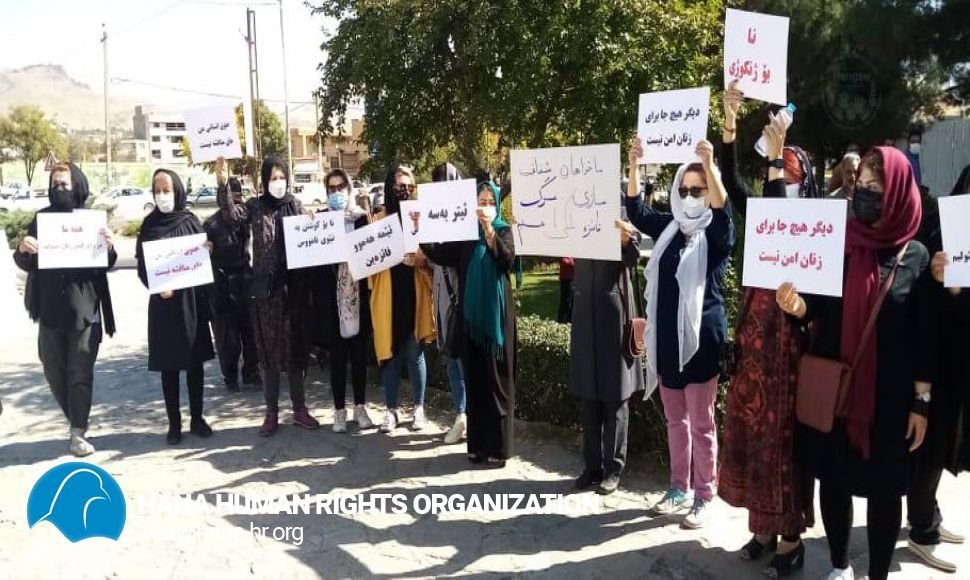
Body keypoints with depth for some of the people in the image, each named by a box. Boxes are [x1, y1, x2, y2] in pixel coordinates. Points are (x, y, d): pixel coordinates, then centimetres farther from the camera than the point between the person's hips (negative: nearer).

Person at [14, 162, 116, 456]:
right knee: (54, 372, 11)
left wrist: (109, 249, -19)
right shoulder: (41, 218, 6)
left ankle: (78, 433, 6)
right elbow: (26, 264, 6)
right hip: (50, 309, 3)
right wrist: (22, 250, -17)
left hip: (85, 308, -2)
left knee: (80, 373, 0)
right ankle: (77, 421, 29)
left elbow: (105, 265, 2)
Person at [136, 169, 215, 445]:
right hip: (163, 302, 0)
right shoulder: (149, 224, 4)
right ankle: (174, 423, 13)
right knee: (168, 365, 4)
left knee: (195, 361, 6)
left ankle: (197, 418, 17)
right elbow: (142, 266, 1)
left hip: (191, 300, 0)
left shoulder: (190, 221, 5)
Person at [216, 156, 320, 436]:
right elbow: (232, 214, -18)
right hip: (265, 289, -1)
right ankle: (272, 412, 15)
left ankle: (299, 409, 19)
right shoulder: (255, 206, 1)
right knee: (269, 350, 5)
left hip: (294, 287, 1)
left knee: (296, 348, 8)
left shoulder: (296, 205, 6)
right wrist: (223, 184, -32)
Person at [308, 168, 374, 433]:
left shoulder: (361, 217, 5)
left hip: (358, 294, 1)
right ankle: (340, 410, 14)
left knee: (359, 352, 7)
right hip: (332, 296, 0)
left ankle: (360, 406, 19)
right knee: (337, 355, 4)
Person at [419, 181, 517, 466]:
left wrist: (489, 229, -27)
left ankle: (498, 447, 4)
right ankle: (478, 444, 16)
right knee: (474, 380, 7)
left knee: (496, 380, -2)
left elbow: (508, 260, -18)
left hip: (495, 312, -3)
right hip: (470, 312, 4)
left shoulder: (503, 230, 1)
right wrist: (421, 231, -13)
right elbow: (442, 255, -1)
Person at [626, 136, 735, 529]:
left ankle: (704, 496, 15)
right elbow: (636, 210, 0)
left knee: (701, 422, 3)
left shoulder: (716, 233, -5)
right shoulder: (668, 229, 9)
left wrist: (709, 164, -38)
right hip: (666, 338, 5)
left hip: (701, 336, -5)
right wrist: (634, 165, -13)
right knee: (675, 420, 15)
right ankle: (679, 488, 27)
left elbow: (723, 209, -25)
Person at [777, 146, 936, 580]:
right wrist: (797, 306, -22)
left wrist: (921, 401, -4)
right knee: (833, 479, 12)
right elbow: (819, 309, 1)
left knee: (883, 487, 9)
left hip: (889, 395, -2)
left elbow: (926, 335, -3)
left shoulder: (916, 256, -4)